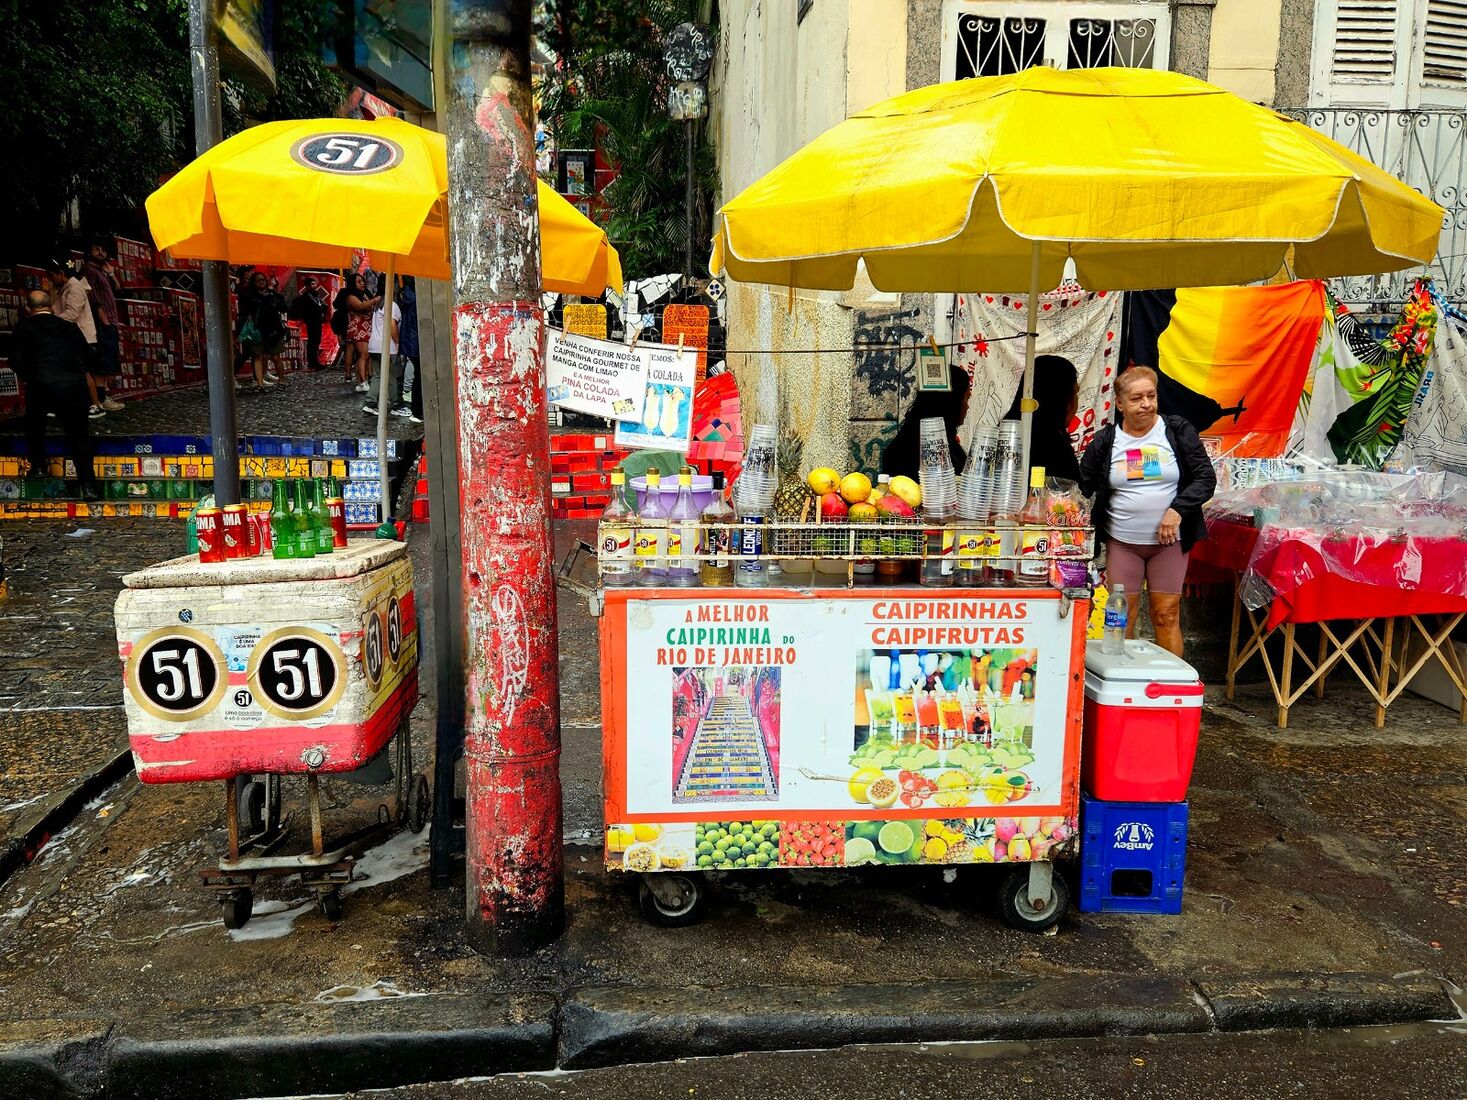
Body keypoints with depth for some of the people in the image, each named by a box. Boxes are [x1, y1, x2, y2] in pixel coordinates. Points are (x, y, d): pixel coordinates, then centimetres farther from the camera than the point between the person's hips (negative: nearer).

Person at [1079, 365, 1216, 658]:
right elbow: (1081, 488, 9)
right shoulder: (1104, 442, 2)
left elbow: (1205, 479, -1)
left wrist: (1178, 509, -15)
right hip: (1121, 542, 1)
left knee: (1166, 615, 2)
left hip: (1169, 541, -1)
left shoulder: (1178, 431, 0)